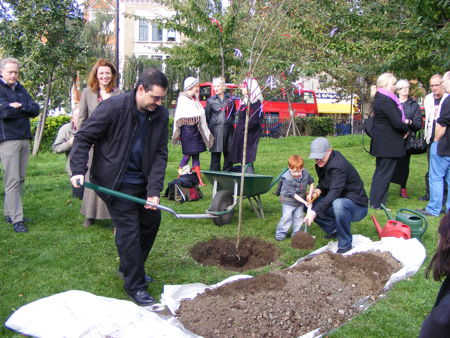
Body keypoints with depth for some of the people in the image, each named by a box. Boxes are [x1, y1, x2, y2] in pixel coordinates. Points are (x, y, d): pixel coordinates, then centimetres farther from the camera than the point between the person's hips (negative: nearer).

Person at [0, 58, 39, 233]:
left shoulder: (20, 89, 17)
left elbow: (36, 109, 6)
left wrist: (19, 107, -10)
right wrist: (25, 110, -4)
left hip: (24, 138, 7)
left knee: (20, 179, 9)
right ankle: (17, 219, -6)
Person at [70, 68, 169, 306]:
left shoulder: (161, 115, -4)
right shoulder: (113, 107, -20)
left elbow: (160, 154, -3)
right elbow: (83, 138, -12)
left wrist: (154, 190, -11)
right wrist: (78, 170, -24)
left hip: (141, 181, 7)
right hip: (114, 182, -7)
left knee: (151, 220, 16)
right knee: (129, 230, -7)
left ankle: (129, 268, 37)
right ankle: (135, 286, 9)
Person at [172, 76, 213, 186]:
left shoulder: (195, 99, 13)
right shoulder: (183, 99, -9)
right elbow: (178, 116, -9)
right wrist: (177, 133, -8)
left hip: (196, 129, 7)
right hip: (187, 129, -7)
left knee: (196, 154, 6)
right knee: (187, 154, -4)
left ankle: (198, 179, 8)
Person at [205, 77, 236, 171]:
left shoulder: (230, 100, 9)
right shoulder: (210, 101, 5)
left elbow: (234, 114, 17)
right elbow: (207, 117, 7)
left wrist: (230, 123, 7)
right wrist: (209, 130, 1)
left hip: (228, 130, 2)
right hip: (216, 131, -2)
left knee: (229, 153, 5)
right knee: (215, 154, -1)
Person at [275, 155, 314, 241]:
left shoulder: (306, 173, -11)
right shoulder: (287, 179, -28)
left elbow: (311, 182, 8)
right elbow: (292, 194, -25)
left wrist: (310, 194, -4)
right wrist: (304, 201, -25)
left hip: (300, 200, 5)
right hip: (288, 201, -5)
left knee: (299, 217, 6)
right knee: (287, 217, -8)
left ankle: (296, 233, 18)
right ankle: (280, 233, 5)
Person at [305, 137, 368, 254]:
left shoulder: (338, 166, -27)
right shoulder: (322, 163, 1)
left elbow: (334, 193, -38)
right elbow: (323, 183, 10)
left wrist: (315, 212, -47)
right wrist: (317, 191, -15)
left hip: (357, 206, -9)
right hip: (339, 201, 9)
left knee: (338, 204, -41)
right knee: (311, 204, -6)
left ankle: (345, 243, -22)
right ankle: (333, 230, 6)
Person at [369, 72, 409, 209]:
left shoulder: (380, 99, 12)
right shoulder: (386, 101, -21)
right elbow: (397, 123, -22)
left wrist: (404, 122, 1)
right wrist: (405, 128, -3)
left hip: (381, 142, 10)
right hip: (389, 144, -10)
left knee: (380, 171, 18)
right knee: (385, 173, -2)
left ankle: (374, 200, 28)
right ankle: (377, 203, 4)